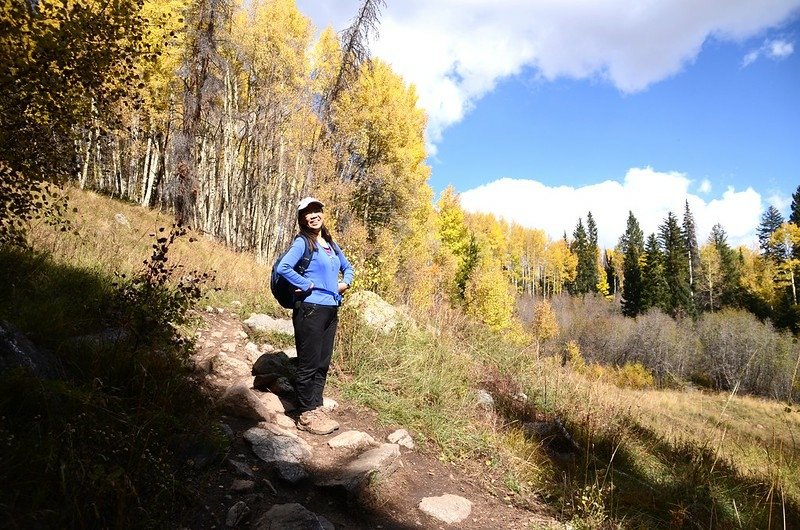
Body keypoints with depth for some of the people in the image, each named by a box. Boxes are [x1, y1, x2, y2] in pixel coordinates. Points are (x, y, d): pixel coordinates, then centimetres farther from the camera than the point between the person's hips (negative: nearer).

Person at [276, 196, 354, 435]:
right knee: (309, 364, 0)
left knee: (323, 363, 13)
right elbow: (283, 268, -24)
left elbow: (347, 267, 29)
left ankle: (317, 408, 25)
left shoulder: (331, 244, 14)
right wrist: (306, 285, -17)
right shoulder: (302, 242, -8)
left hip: (331, 310, 7)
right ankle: (306, 415, 11)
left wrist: (345, 283, 10)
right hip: (310, 309, -7)